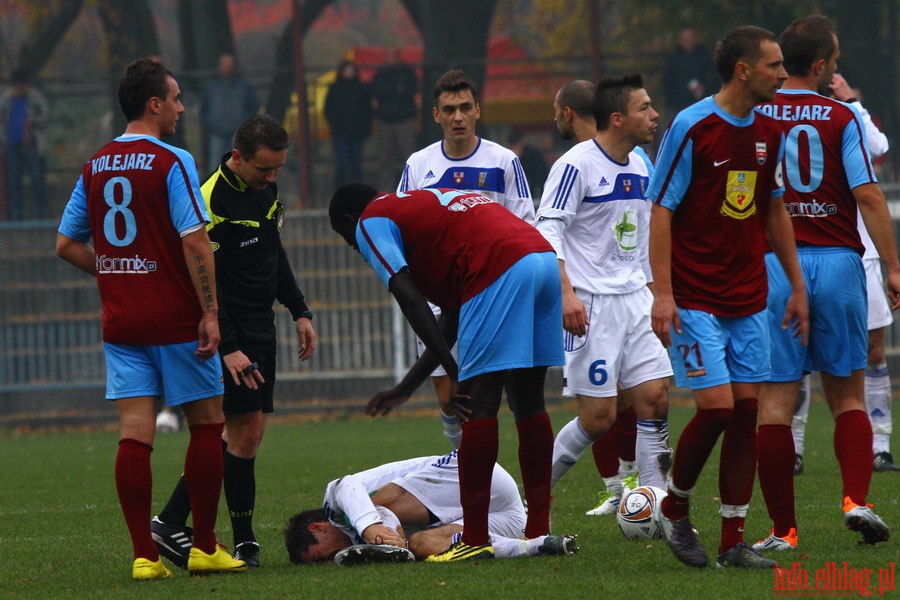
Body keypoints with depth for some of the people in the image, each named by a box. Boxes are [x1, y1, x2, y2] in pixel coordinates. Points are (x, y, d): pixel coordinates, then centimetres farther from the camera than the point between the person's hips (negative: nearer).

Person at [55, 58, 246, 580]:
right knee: (208, 424, 8)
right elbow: (195, 242, -17)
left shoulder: (95, 168, 9)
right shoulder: (172, 162, -11)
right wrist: (210, 311, -13)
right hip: (176, 319, -5)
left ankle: (145, 556, -3)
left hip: (121, 322, 5)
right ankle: (204, 547, 9)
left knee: (134, 433, 1)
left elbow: (67, 244, 14)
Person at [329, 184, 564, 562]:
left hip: (502, 272, -9)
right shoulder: (426, 203, 36)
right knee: (528, 403, 15)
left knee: (479, 407, -6)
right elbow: (452, 318, 35)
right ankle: (539, 531, 18)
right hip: (544, 258, 9)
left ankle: (475, 541, -7)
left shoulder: (370, 222, 12)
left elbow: (411, 301, -2)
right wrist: (407, 387, 39)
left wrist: (455, 374, -2)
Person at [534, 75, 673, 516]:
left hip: (635, 300, 7)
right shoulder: (576, 165, -12)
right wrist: (566, 293, -25)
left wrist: (655, 294, 21)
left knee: (655, 397, -4)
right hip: (590, 304, -7)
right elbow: (546, 230, -15)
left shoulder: (641, 167, 13)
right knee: (599, 416, -8)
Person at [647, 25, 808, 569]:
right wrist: (663, 292, -15)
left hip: (749, 300, 6)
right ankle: (674, 509, 12)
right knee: (717, 407, -13)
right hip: (695, 300, -6)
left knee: (746, 409, 1)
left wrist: (797, 287, 16)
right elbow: (661, 211, -9)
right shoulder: (691, 127, -11)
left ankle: (734, 540, 6)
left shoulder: (770, 132, 7)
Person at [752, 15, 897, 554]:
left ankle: (783, 529, -1)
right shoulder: (842, 118, -2)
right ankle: (856, 499, -6)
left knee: (775, 400, 1)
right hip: (838, 262, -1)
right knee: (847, 394, 12)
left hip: (771, 265, 1)